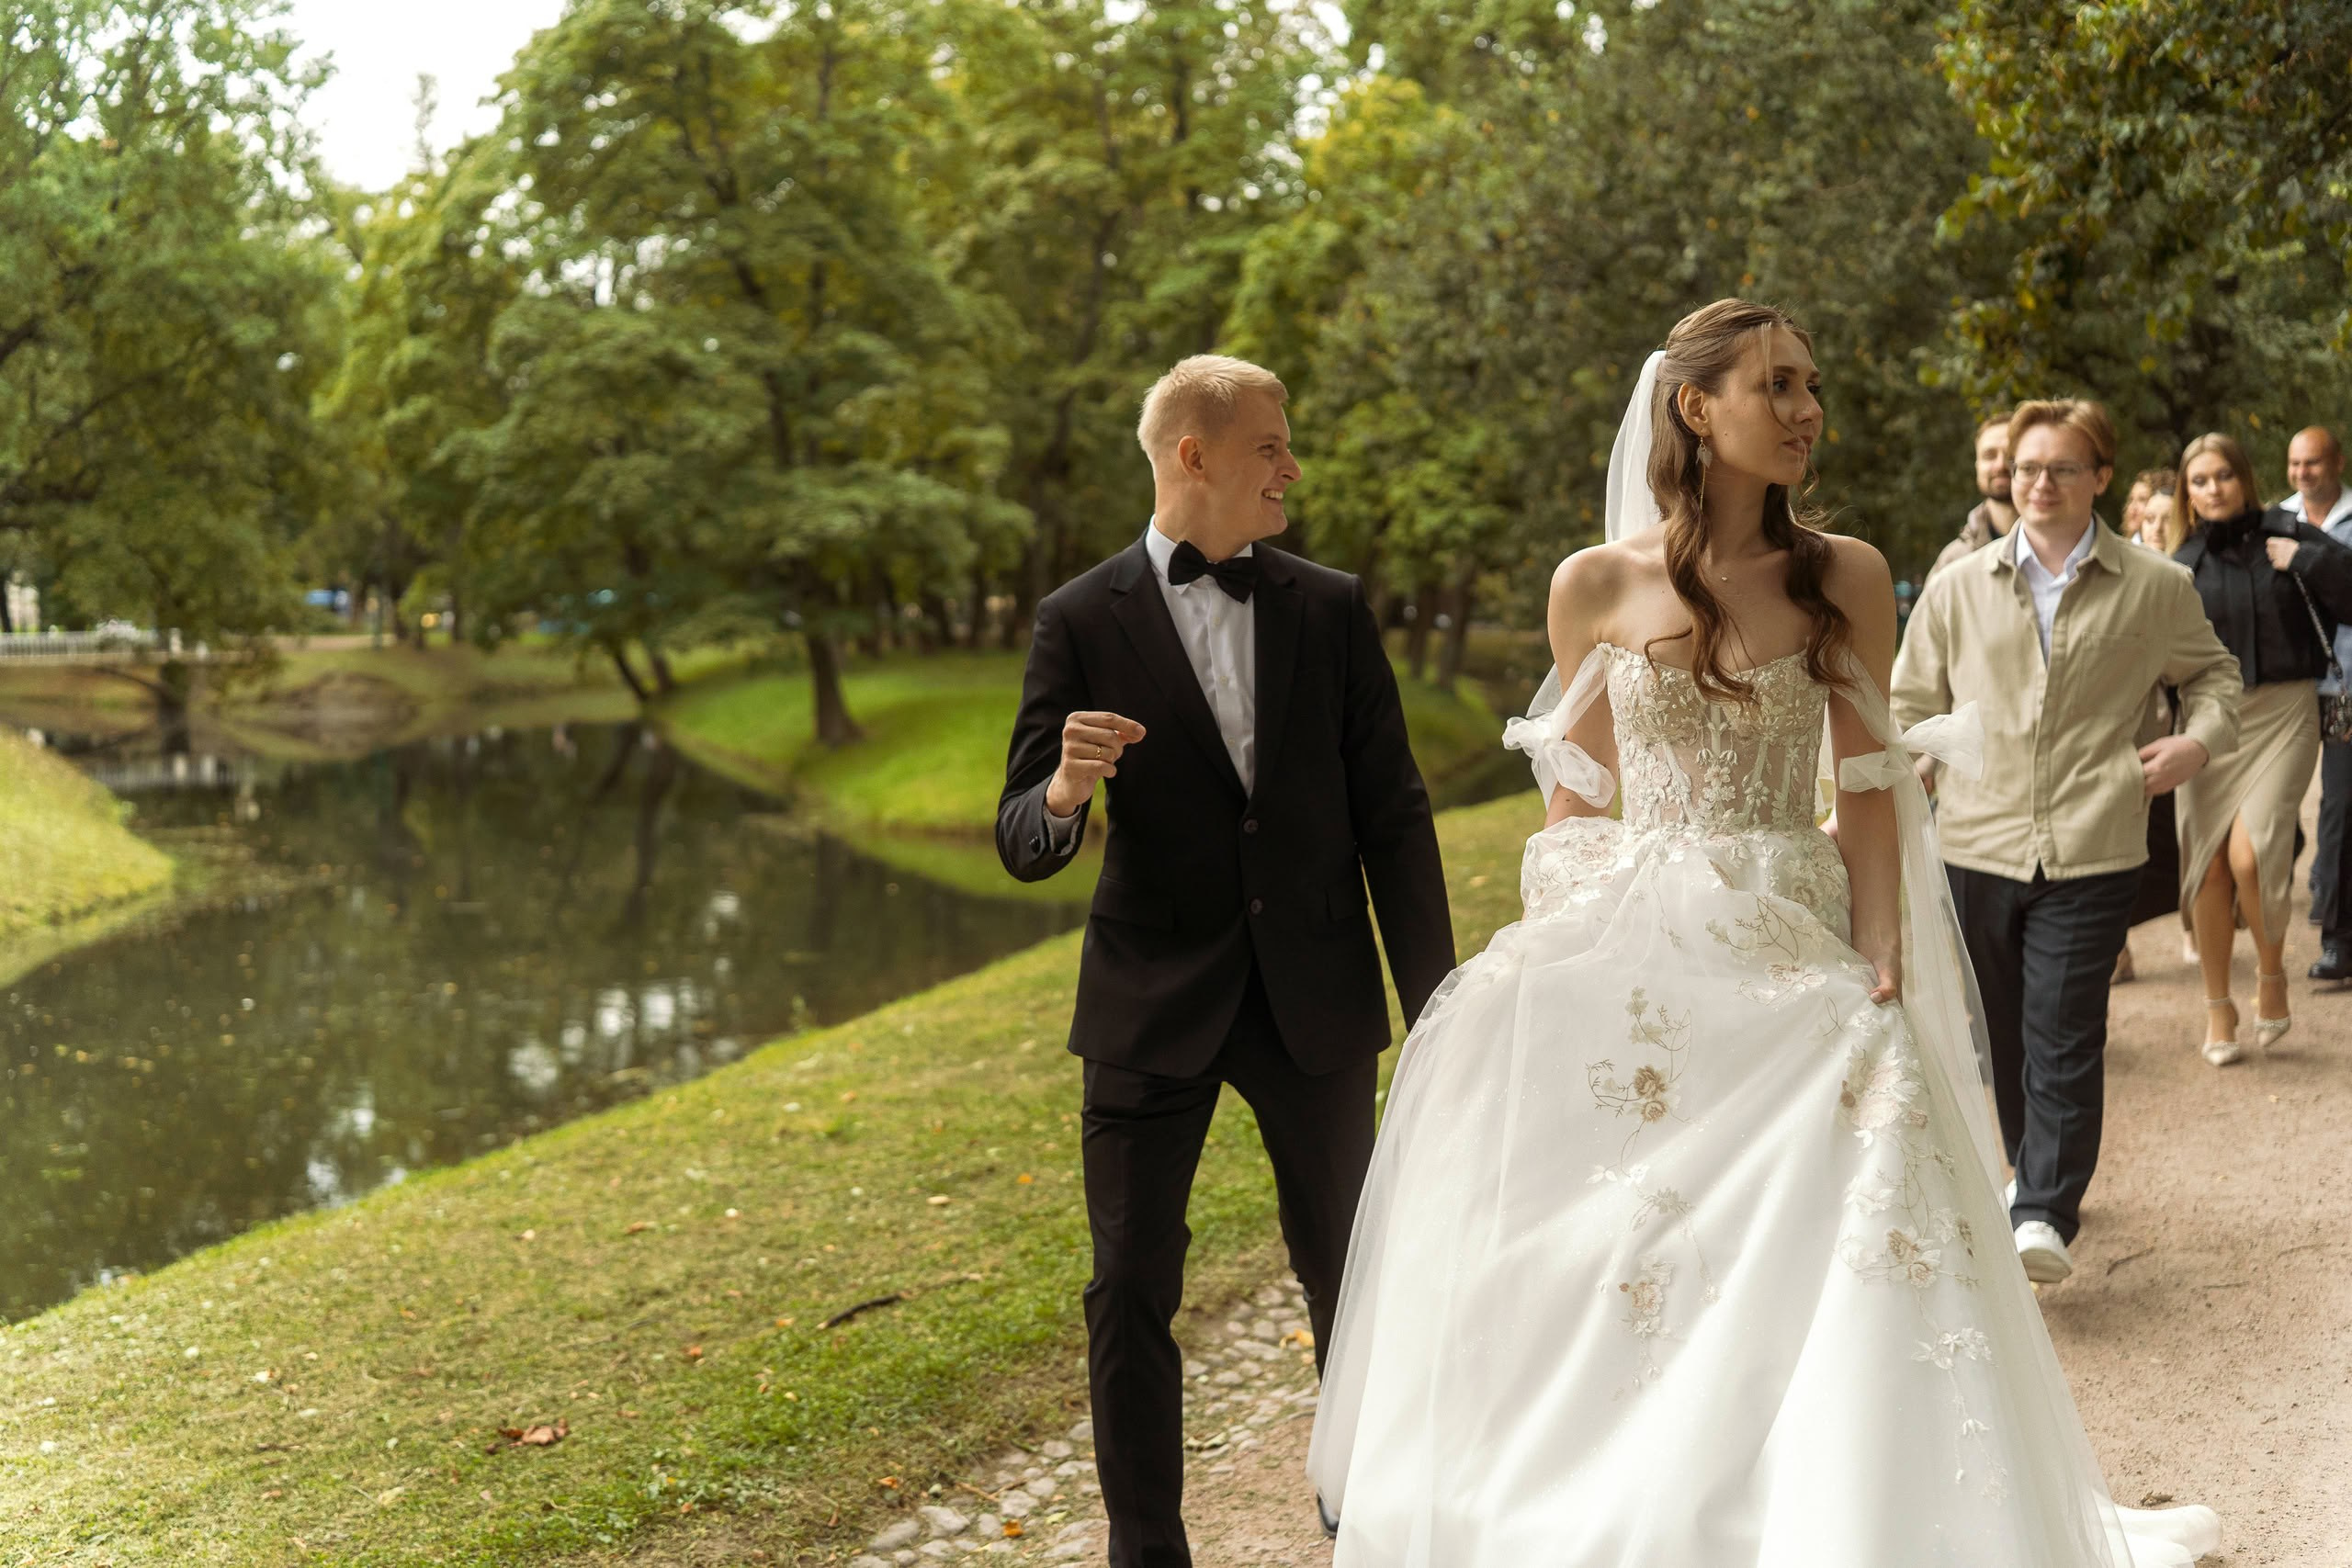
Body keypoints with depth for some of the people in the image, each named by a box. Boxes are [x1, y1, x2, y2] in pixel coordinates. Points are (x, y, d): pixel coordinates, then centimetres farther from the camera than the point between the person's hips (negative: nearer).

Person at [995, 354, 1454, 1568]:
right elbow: (1022, 844, -6)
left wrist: (1435, 1002, 2)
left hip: (1318, 999, 2)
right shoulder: (1083, 622, -4)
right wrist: (1063, 792, -30)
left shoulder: (1331, 609, 4)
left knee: (1349, 1275, 14)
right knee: (1132, 1290, 1)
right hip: (1153, 1008, -2)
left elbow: (1392, 814, 5)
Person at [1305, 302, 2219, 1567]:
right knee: (1602, 1275, -1)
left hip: (1788, 952, 0)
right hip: (1629, 953, 1)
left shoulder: (1845, 579, 3)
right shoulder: (1598, 586, 2)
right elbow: (1575, 796, 9)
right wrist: (1549, 964, 4)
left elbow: (1868, 790, 1)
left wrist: (1884, 972, -8)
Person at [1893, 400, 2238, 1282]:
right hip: (1977, 844, 3)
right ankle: (2033, 1165, 34)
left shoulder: (2153, 589, 5)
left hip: (2092, 852, -2)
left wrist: (2199, 739, 0)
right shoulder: (1959, 589, 7)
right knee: (2002, 1030, 13)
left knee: (2063, 1035, -9)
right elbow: (1912, 705, 12)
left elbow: (2212, 672, 20)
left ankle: (2045, 1215, -10)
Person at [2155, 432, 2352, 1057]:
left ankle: (2272, 974, 9)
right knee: (2208, 864, 2)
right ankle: (2218, 1009, 18)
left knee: (2250, 854, -18)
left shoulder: (2285, 536, 1)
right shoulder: (2181, 563, 8)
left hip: (2282, 715, -3)